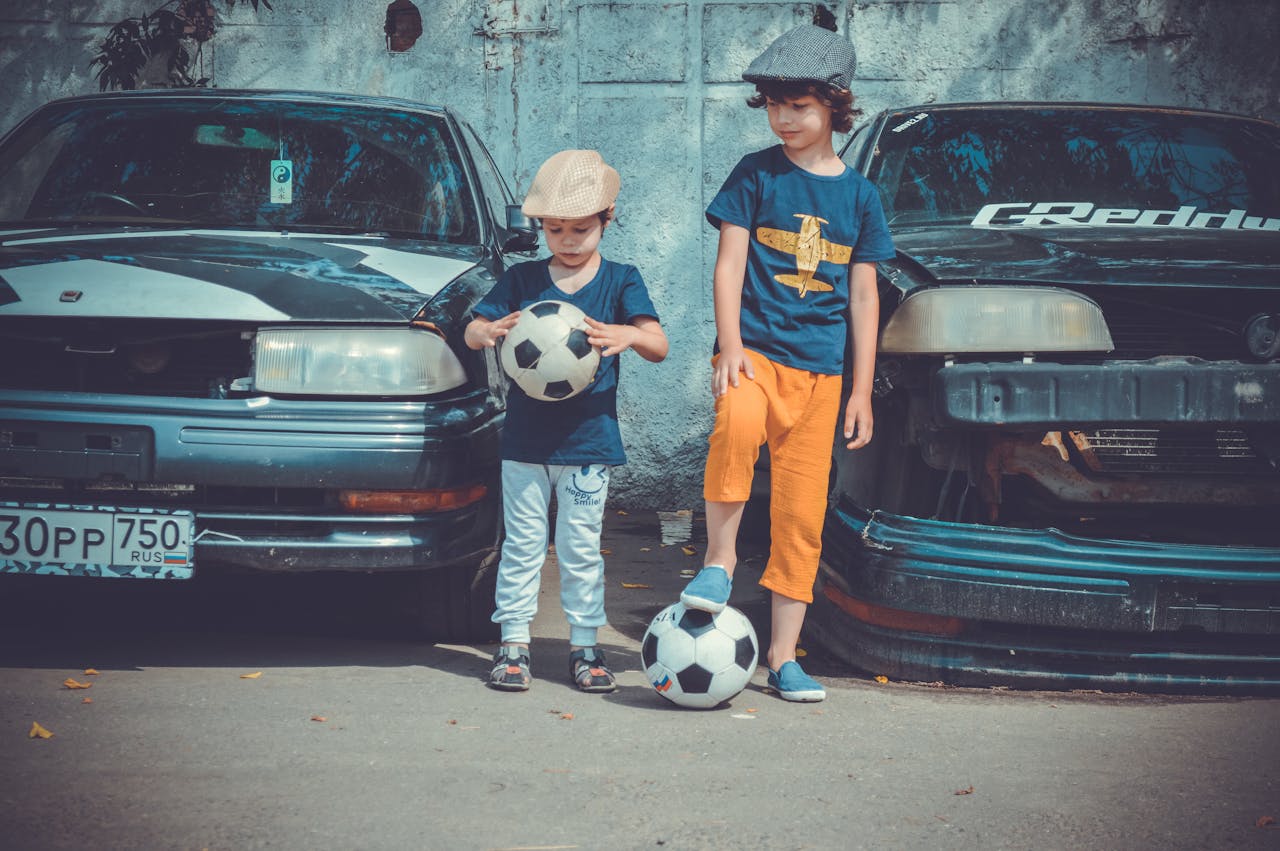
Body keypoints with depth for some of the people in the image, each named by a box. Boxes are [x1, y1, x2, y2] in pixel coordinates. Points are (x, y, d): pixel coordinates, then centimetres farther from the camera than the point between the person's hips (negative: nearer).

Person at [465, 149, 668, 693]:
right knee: (522, 544, 4)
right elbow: (471, 332, 4)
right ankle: (513, 642, 11)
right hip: (524, 439, 1)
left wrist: (628, 335, -30)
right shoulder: (522, 280, 7)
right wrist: (491, 331, -21)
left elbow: (659, 346, -7)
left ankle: (584, 644, 14)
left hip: (588, 442, -1)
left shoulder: (620, 281, 3)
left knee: (581, 548, 5)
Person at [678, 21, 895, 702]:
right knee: (737, 424, -38)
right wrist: (729, 346, -15)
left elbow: (863, 295, 12)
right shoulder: (757, 174, 4)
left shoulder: (859, 194, 10)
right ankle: (720, 558, -19)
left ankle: (783, 656, 11)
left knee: (802, 516, 2)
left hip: (819, 370, 3)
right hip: (754, 350, -3)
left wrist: (862, 390, 7)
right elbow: (730, 263, -1)